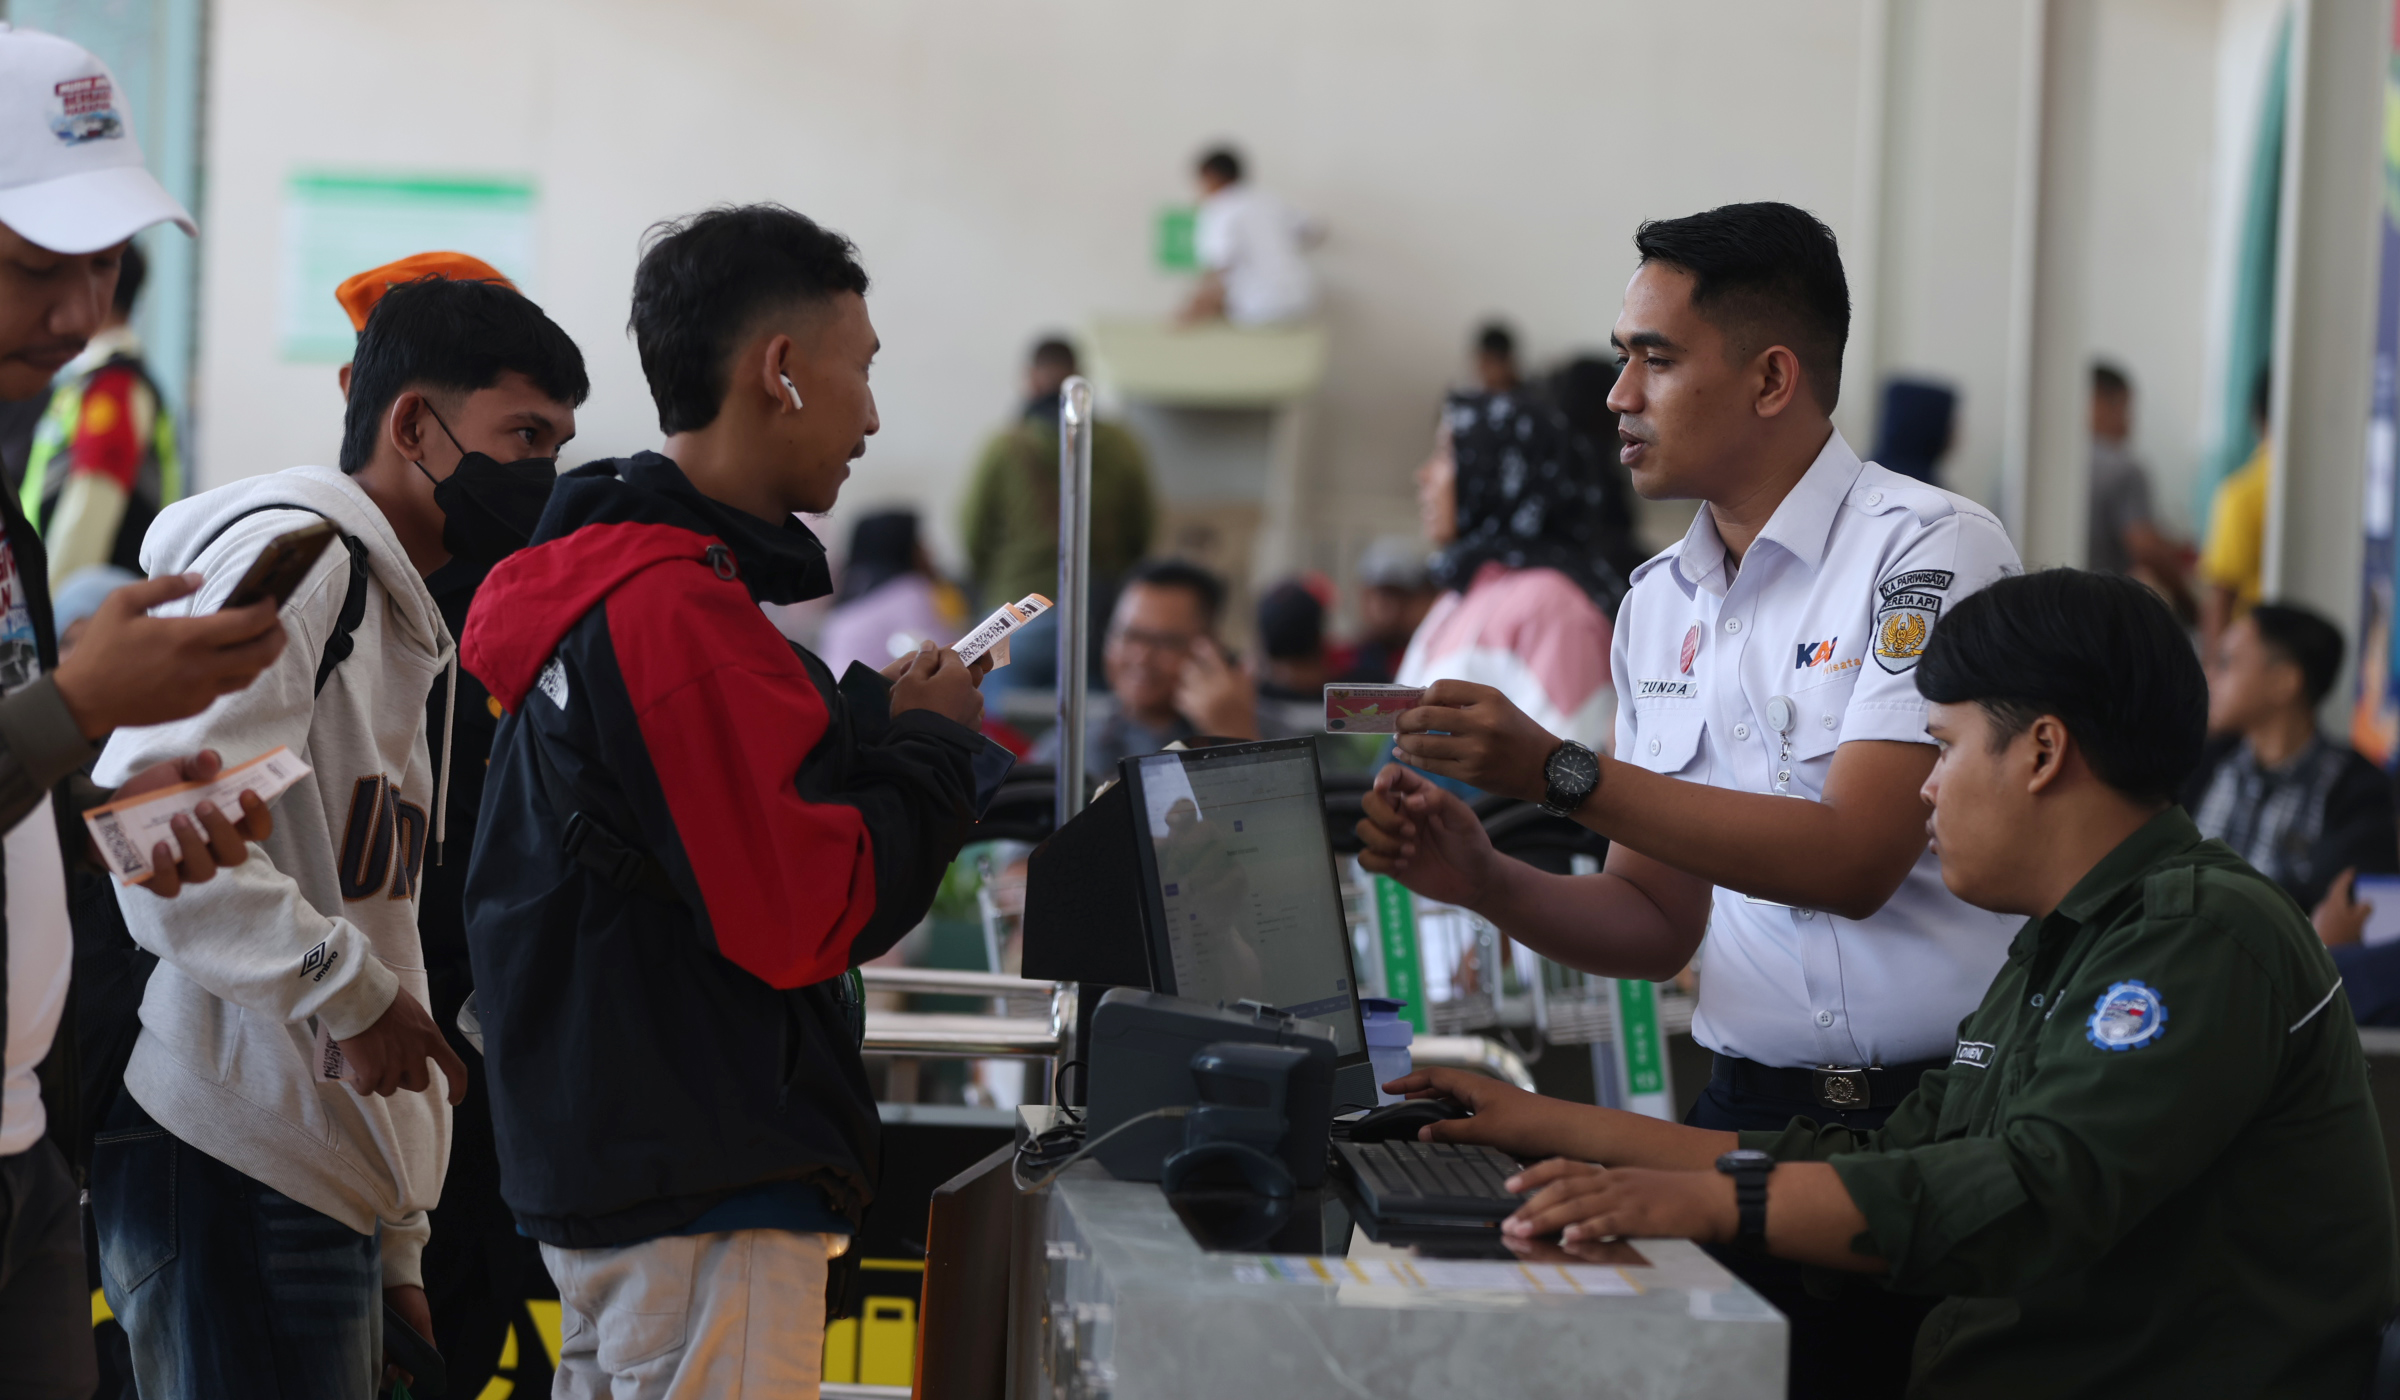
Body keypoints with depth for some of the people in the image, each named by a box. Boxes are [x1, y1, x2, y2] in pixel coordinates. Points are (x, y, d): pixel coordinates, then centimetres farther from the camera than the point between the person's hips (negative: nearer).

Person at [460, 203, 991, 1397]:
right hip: (708, 1201, -11)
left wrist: (874, 717, 9)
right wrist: (928, 742, -6)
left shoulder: (602, 586, 14)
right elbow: (803, 918, -20)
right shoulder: (676, 609, -19)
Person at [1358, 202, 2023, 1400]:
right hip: (1747, 1114, 5)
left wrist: (1561, 773, -16)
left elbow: (1853, 860, -16)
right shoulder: (1658, 605, 15)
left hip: (1938, 1121, -5)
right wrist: (1482, 881, -2)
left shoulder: (1931, 552, -6)